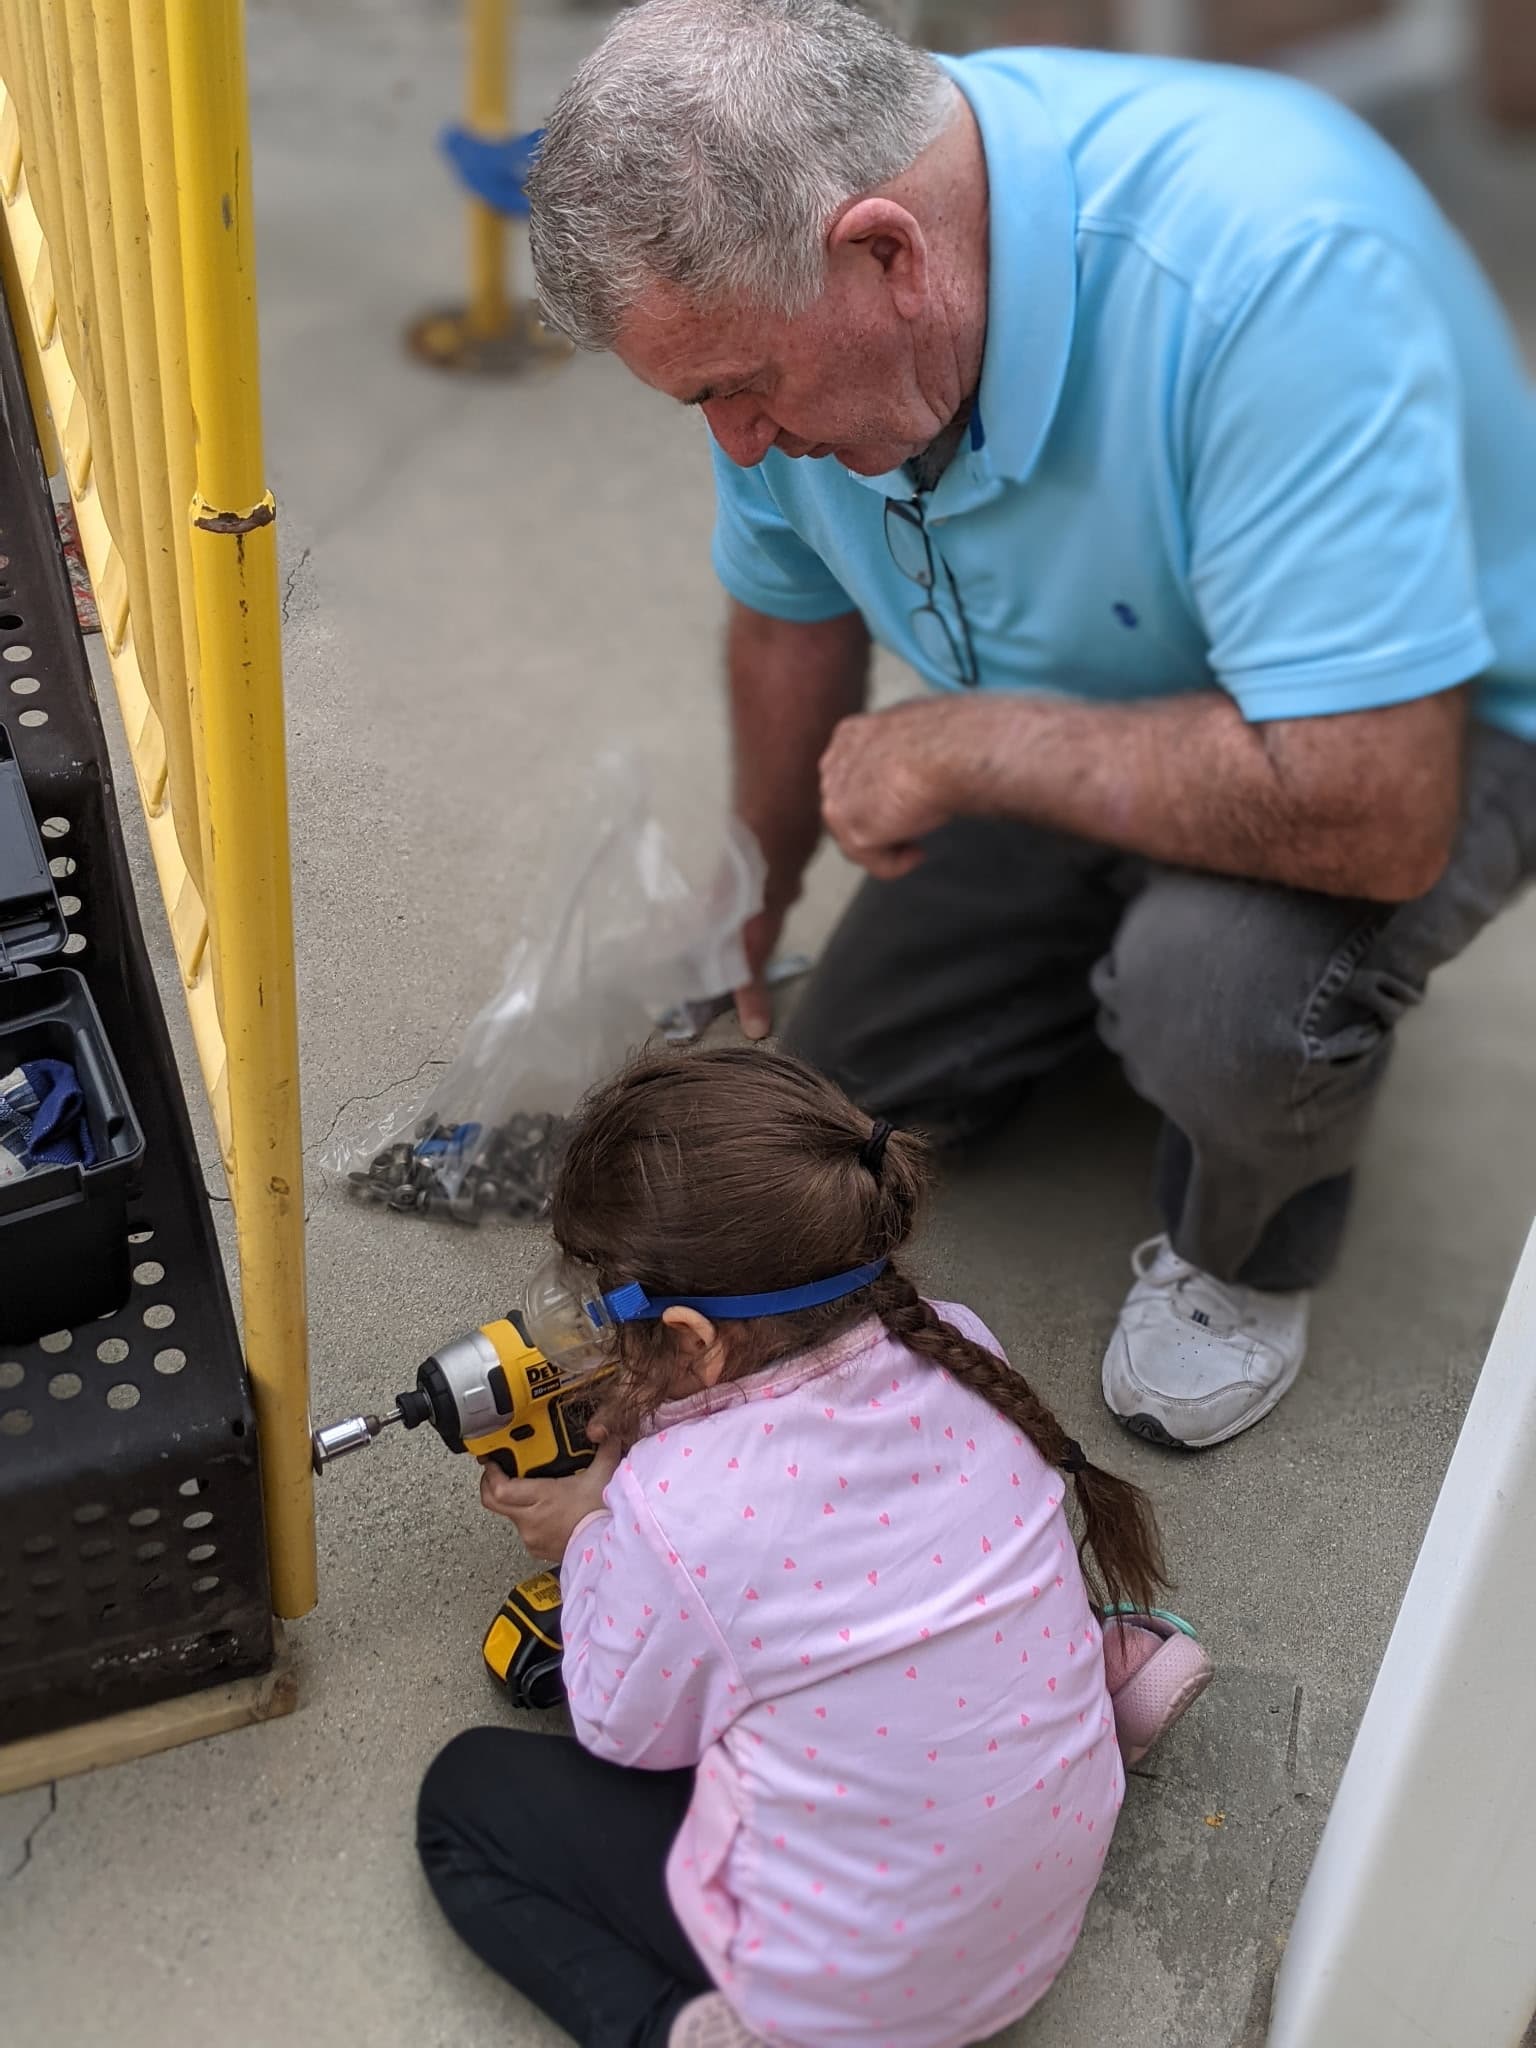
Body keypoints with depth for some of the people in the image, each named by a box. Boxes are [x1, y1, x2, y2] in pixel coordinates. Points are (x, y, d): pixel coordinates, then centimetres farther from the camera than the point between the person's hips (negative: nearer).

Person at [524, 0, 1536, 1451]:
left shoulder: (1276, 259, -41)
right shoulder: (771, 261, -17)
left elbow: (1375, 808, -44)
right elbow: (790, 610, 3)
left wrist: (960, 746, -32)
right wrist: (748, 924, 16)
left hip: (1415, 729, -6)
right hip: (1066, 732, 6)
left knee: (1224, 987, -37)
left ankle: (1243, 1258, 0)